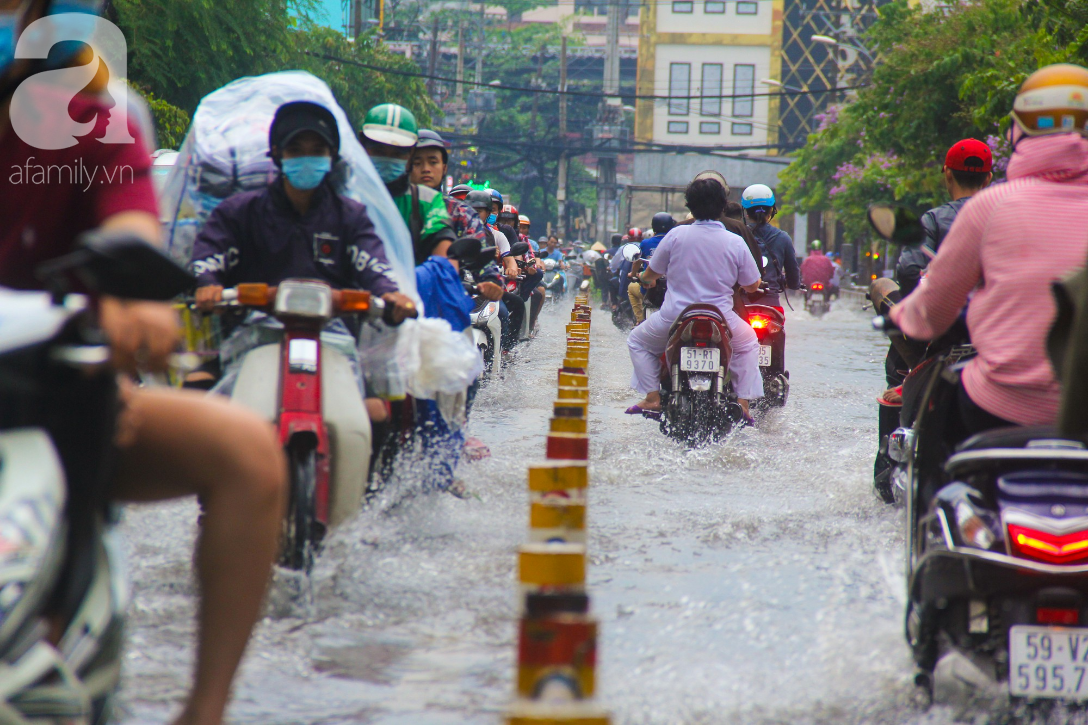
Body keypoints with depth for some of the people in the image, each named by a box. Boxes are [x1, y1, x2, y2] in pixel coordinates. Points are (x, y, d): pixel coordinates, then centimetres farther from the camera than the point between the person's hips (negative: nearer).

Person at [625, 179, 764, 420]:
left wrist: (645, 278, 31)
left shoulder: (676, 235, -6)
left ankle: (652, 397, 11)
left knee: (637, 341, 25)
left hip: (675, 317, -1)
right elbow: (752, 286, 4)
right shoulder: (735, 242, -4)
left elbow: (651, 274, 5)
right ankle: (743, 403, 16)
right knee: (749, 344, 30)